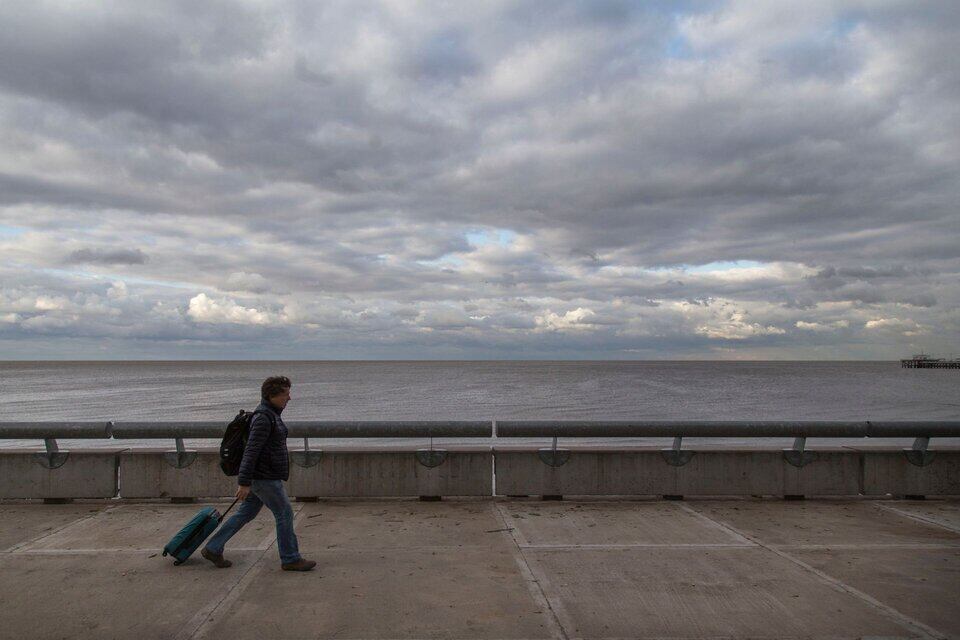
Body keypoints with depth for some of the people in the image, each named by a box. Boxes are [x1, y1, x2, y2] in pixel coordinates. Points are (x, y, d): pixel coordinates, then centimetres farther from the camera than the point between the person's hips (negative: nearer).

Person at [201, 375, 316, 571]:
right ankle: (290, 559, 9)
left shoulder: (270, 414, 12)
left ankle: (212, 549, 24)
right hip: (264, 479, -10)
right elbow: (251, 451, -24)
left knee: (245, 514, 16)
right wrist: (244, 483, -25)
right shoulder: (263, 418, -20)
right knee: (285, 514, -1)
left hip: (263, 476, 10)